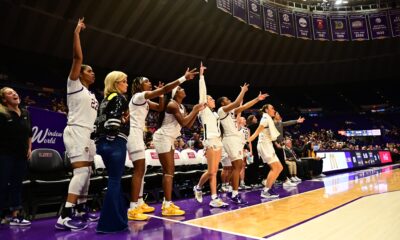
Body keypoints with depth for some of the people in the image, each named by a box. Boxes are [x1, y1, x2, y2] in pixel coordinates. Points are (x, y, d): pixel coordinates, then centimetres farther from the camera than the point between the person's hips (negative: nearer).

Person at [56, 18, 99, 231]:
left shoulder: (91, 94, 22)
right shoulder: (74, 84, 0)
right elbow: (78, 57, -12)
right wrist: (76, 33, -12)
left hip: (88, 134, 9)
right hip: (76, 132, -9)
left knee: (87, 172, 10)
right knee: (81, 171, -18)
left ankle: (82, 210, 20)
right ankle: (64, 217, -17)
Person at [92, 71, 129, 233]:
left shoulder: (105, 100, 18)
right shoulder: (119, 98, -6)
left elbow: (98, 122, 14)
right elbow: (113, 123, -19)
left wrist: (99, 140, 16)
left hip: (103, 143, 9)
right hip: (115, 143, -9)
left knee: (114, 180, 17)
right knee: (115, 181, -3)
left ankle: (118, 216, 28)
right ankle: (109, 223, 3)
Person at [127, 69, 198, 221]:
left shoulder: (144, 100, 19)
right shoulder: (139, 96, -10)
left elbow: (160, 108, 20)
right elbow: (165, 88, -17)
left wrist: (161, 95, 7)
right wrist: (184, 78, -16)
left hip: (138, 135, 11)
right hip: (133, 134, -11)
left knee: (141, 170, 13)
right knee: (139, 170, -13)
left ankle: (139, 204, 22)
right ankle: (133, 209, -11)